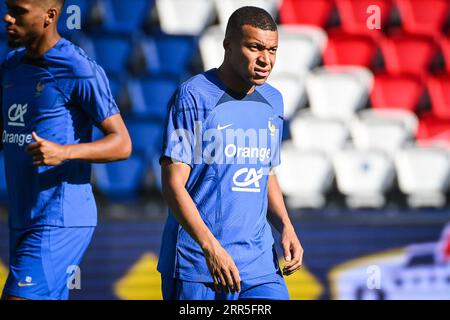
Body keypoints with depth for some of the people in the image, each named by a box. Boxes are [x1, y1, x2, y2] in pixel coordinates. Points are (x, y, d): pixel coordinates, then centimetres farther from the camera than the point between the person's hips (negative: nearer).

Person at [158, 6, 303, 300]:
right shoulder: (193, 97, -9)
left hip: (259, 258, 5)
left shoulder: (273, 101, 12)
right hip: (195, 263, -5)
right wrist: (210, 247, -24)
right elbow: (173, 183, -14)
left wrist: (285, 227, 6)